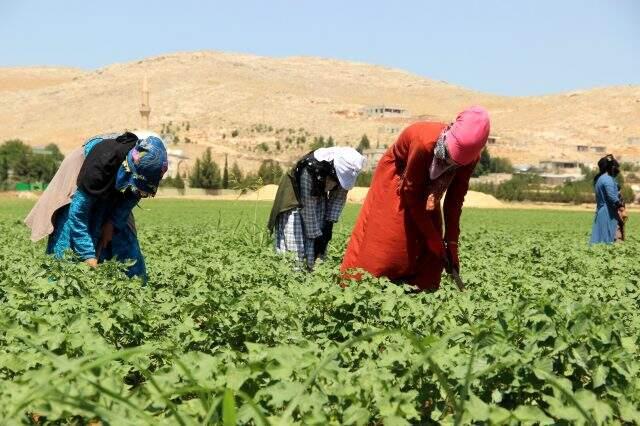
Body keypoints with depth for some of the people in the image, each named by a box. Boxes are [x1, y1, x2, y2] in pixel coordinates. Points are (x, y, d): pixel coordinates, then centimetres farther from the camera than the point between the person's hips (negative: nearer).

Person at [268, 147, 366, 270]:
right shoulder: (311, 168, -38)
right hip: (294, 199, -5)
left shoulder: (347, 171, -22)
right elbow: (308, 207, -30)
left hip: (319, 198, 5)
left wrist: (329, 223, -11)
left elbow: (339, 196, -5)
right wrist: (315, 236, -25)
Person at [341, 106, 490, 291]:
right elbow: (412, 194, -30)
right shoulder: (424, 143, -41)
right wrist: (434, 240, -27)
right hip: (397, 177, -4)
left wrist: (451, 244, -18)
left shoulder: (470, 155, -26)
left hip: (426, 186, 5)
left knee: (428, 250, -3)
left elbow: (455, 200, -15)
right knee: (386, 240, -10)